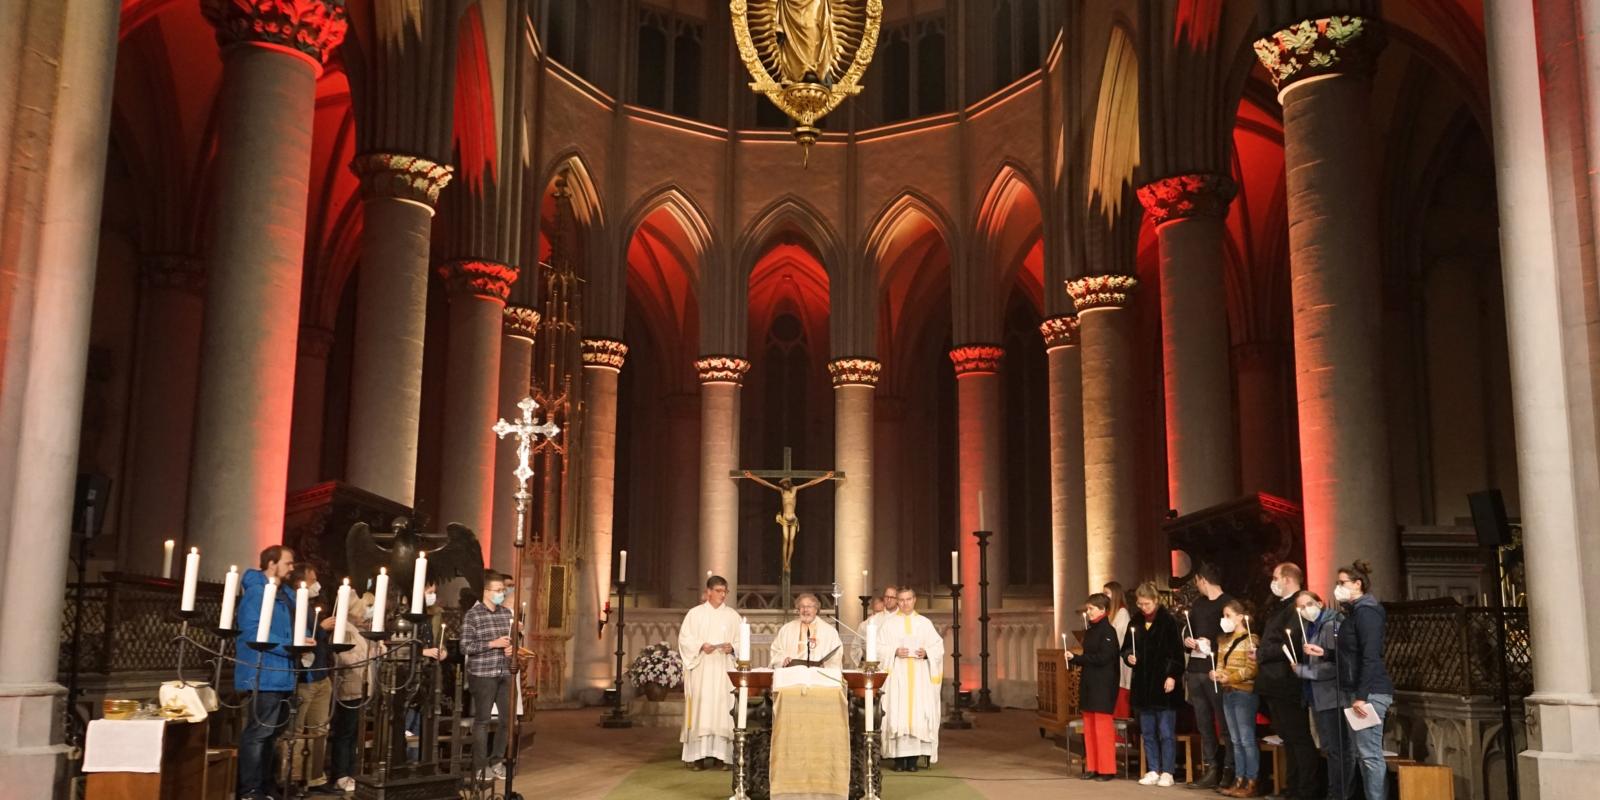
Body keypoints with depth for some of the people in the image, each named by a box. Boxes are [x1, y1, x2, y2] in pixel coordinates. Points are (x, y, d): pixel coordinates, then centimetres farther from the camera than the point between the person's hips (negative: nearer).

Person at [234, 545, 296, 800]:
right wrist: (290, 646, -23)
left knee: (272, 732, 15)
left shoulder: (286, 594, 16)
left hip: (281, 674, 10)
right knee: (258, 732, -7)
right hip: (264, 674, -10)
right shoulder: (257, 592, -12)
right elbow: (254, 633, -22)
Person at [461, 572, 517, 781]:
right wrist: (493, 644, -18)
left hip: (505, 673, 6)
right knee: (482, 720, 3)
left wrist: (512, 647, -2)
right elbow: (465, 647, -13)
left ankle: (496, 761, 23)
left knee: (509, 718, 8)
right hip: (482, 674, -6)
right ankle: (480, 766, 14)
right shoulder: (472, 615, -8)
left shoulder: (507, 612, 9)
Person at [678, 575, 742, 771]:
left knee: (723, 708, -4)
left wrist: (732, 647, -12)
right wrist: (701, 646, -15)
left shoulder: (733, 615, 11)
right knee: (701, 707, -7)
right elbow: (684, 639, 1)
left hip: (724, 669, 1)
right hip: (701, 668, -1)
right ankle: (698, 754, -6)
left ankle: (722, 753, -2)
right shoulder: (695, 613, 6)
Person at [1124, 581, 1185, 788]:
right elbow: (1126, 648, 19)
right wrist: (1129, 656, -2)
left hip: (1163, 684, -6)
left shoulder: (1168, 621, -7)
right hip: (1143, 685, 6)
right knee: (1147, 732, 11)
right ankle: (1153, 771, 19)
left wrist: (1172, 676, -16)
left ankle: (1167, 772, 7)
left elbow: (1177, 652, -10)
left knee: (1166, 732, -1)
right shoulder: (1136, 623, 9)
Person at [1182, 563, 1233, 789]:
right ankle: (1210, 770, 15)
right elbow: (1187, 629, 26)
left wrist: (1212, 646, -16)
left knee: (1224, 723, -6)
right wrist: (1188, 641, 7)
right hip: (1196, 670, 8)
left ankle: (1231, 772, -1)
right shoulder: (1197, 604, 18)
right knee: (1204, 724, 10)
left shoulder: (1228, 603, -5)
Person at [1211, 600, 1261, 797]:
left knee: (1247, 739, -6)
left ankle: (1252, 783, -2)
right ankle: (1239, 781, 14)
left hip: (1244, 693, -8)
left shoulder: (1249, 639, -7)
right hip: (1228, 693, 8)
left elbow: (1251, 669, -14)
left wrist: (1229, 678, -20)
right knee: (1235, 740, 10)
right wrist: (1215, 673, -4)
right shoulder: (1224, 640, 15)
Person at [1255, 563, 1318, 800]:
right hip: (1274, 683, 10)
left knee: (1299, 737, -3)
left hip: (1287, 683, -10)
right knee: (1288, 736, 16)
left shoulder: (1296, 607, -16)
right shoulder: (1279, 606, 16)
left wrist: (1260, 654, -12)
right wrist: (1261, 652, 1)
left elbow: (1290, 645, -23)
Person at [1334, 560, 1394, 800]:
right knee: (1360, 753, 11)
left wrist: (1361, 696, -23)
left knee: (1370, 754, -9)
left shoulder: (1366, 612, -13)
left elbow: (1370, 657, -20)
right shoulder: (1356, 611, 17)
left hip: (1370, 692, -10)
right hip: (1358, 691, 10)